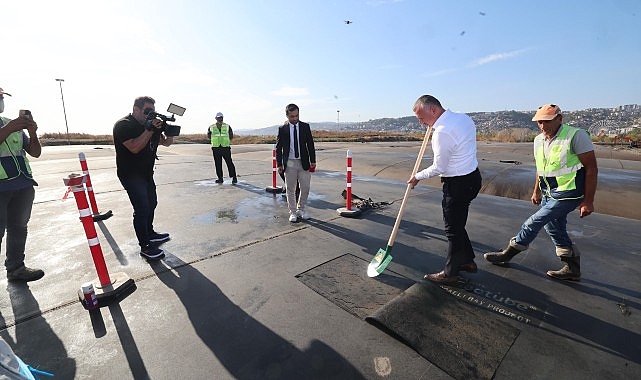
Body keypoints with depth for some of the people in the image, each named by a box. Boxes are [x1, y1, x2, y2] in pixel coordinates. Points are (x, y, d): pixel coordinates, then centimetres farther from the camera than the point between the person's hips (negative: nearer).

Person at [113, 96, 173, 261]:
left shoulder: (150, 124, 5)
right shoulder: (123, 125, -15)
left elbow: (166, 143, 5)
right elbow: (134, 148, -27)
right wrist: (149, 130, -32)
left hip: (146, 173, 8)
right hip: (131, 174, -8)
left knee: (151, 204, 18)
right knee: (142, 209, -13)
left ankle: (150, 234, 36)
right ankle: (145, 247, -4)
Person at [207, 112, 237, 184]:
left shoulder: (227, 126, 4)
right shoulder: (211, 127, 6)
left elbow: (231, 136, 14)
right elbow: (208, 136, 20)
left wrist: (226, 140, 8)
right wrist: (215, 140, 13)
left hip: (225, 148, -1)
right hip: (216, 148, 2)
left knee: (229, 163, -5)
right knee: (218, 164, 4)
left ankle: (234, 177, 1)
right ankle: (220, 178, 14)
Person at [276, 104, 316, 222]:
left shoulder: (305, 127, 4)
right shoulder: (282, 129, -1)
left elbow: (310, 145, 5)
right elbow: (278, 148, 2)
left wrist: (313, 161, 0)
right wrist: (279, 164, -3)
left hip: (304, 162, 2)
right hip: (289, 163, -1)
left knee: (305, 188, 6)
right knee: (290, 189, 6)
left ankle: (301, 209, 26)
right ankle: (293, 212, 20)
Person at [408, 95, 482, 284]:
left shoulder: (442, 132, -24)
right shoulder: (464, 117, 5)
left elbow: (438, 168, -18)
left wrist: (417, 177, -2)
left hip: (457, 184, -10)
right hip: (472, 176, 10)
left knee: (453, 228, 3)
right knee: (457, 224, 21)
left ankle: (450, 272, 18)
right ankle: (467, 260, 36)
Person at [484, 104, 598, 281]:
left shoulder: (576, 136, -16)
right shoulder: (539, 140, 5)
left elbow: (591, 168, -15)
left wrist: (588, 201, -16)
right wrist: (537, 190, 22)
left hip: (568, 194, -8)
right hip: (549, 193, 8)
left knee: (533, 223, -6)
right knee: (553, 227, 13)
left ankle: (508, 253, 10)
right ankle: (572, 269, 27)